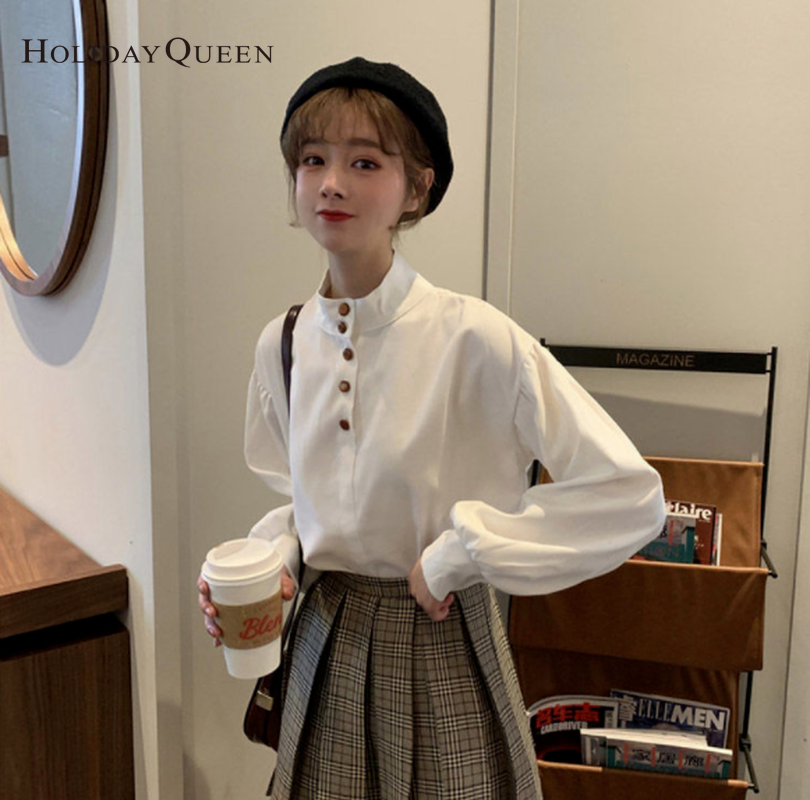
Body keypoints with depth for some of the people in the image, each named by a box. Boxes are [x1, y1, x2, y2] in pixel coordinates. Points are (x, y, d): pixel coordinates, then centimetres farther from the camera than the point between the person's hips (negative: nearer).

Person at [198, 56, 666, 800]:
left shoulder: (474, 339, -20)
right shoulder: (282, 344, -2)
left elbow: (630, 494, -23)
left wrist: (457, 553, -20)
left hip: (439, 645, -4)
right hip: (325, 646, 5)